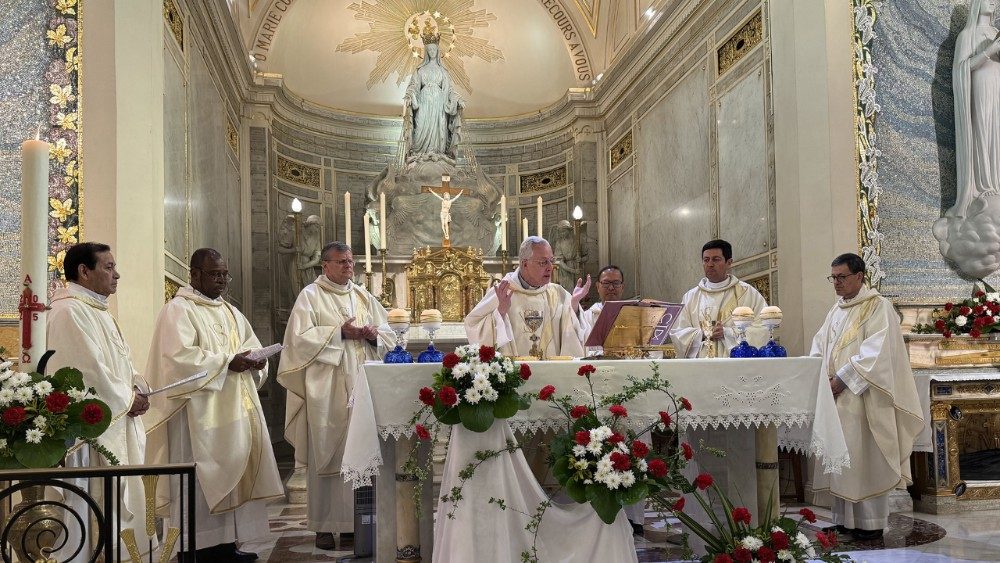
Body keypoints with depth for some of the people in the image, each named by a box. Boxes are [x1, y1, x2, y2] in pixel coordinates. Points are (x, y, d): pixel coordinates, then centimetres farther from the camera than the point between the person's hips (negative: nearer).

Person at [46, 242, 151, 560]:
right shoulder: (69, 311, -15)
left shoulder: (97, 311, 17)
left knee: (121, 503, 13)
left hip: (117, 424, 10)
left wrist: (138, 388, 1)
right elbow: (90, 370, -21)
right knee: (95, 506, -4)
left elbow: (120, 361, 19)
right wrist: (128, 400, -11)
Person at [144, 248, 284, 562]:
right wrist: (226, 362, -21)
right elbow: (180, 358, -18)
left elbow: (252, 346, 18)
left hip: (236, 410, 8)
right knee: (202, 478, -6)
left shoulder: (231, 312, 20)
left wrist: (255, 361, -5)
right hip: (200, 413, -8)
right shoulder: (178, 310, -5)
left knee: (234, 473, 7)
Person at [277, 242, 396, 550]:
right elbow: (300, 337, -10)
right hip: (327, 389, -4)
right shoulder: (310, 295, 2)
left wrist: (374, 335, -7)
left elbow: (387, 335, 15)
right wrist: (340, 333, -16)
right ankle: (324, 525, 3)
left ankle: (358, 518, 12)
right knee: (327, 453, -3)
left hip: (362, 386, 5)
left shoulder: (364, 296, 17)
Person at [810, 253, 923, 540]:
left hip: (863, 398, -7)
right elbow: (819, 346, 15)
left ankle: (870, 522, 5)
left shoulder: (878, 307, -6)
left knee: (865, 459, -3)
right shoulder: (836, 311, 17)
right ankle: (844, 519, 14)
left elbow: (875, 352, -16)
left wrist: (843, 378, -17)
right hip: (835, 397, 7)